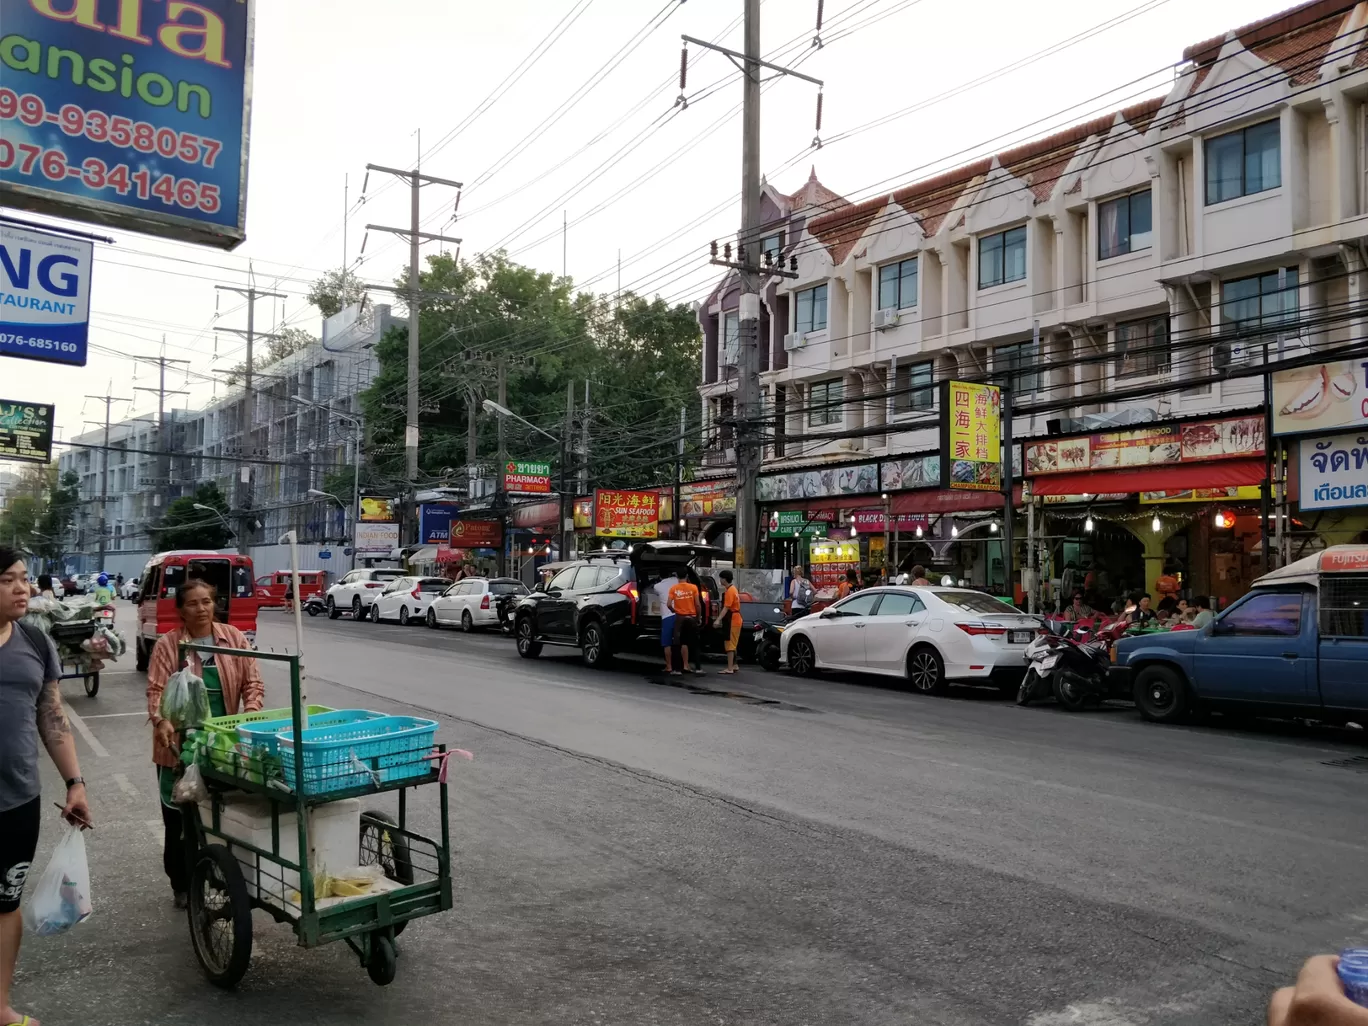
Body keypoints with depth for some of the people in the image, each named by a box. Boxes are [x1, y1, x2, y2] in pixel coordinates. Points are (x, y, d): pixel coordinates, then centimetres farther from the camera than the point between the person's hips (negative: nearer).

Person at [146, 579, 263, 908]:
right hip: (180, 745, -1)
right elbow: (156, 689, -11)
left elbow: (253, 683, 1)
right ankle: (182, 886, 24)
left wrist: (250, 716, -16)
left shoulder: (235, 639, 3)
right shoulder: (167, 645, -3)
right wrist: (160, 721, -29)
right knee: (179, 818, 7)